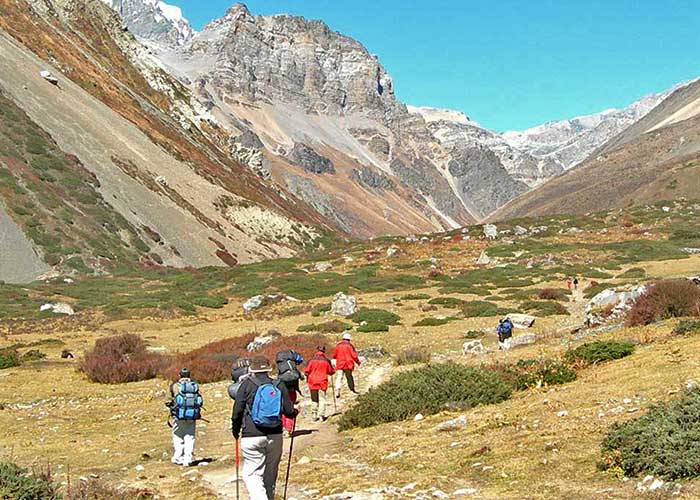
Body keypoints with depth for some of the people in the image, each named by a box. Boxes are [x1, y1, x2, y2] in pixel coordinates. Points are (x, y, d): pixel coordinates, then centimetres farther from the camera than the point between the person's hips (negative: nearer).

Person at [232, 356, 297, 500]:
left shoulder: (247, 385, -3)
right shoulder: (279, 386, 5)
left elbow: (237, 411, -5)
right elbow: (289, 411, 4)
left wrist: (235, 430, 12)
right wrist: (295, 412, 27)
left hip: (252, 436, -3)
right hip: (275, 436, 4)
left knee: (251, 473, -3)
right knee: (271, 473, 16)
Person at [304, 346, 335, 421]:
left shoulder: (311, 360, -1)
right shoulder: (327, 361, -2)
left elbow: (306, 371, -1)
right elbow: (331, 371, 7)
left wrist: (307, 379, 17)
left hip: (312, 382, 1)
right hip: (322, 382, -1)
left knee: (315, 400, 13)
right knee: (322, 399, 1)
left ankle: (316, 415, 14)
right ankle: (321, 415, -10)